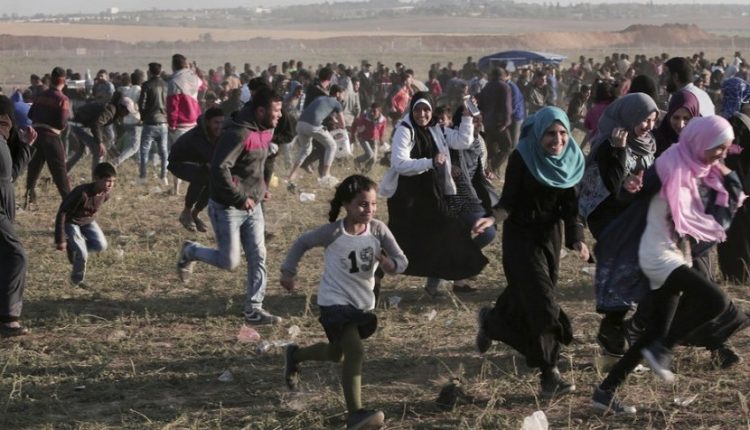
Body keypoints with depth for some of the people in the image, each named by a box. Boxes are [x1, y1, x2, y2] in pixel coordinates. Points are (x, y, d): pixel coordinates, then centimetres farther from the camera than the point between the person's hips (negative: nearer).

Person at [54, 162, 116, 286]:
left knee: (101, 246, -14)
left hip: (88, 221, 6)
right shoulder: (82, 193, -36)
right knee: (82, 254, -15)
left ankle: (76, 247, 12)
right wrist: (60, 240, -26)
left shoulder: (106, 193, -17)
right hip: (71, 222, -6)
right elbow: (62, 213, -29)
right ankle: (77, 281, 12)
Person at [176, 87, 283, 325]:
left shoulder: (265, 131, 4)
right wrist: (240, 198, -23)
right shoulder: (238, 134, -24)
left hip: (252, 207, 8)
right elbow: (220, 169, -29)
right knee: (230, 261, 0)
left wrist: (260, 189, 10)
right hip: (228, 207, -8)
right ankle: (190, 251, 25)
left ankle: (254, 309, 10)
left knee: (258, 258, 3)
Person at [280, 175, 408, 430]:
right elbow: (303, 243, -2)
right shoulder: (334, 232, -18)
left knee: (336, 354, 23)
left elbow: (402, 261, -13)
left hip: (363, 303, 6)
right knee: (355, 352, -22)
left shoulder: (378, 230, -11)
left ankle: (295, 355, 51)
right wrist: (288, 272, 0)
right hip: (335, 301, -6)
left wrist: (390, 264, -35)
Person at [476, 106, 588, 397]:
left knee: (524, 293, 17)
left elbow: (570, 206, -2)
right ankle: (549, 372, -6)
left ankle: (490, 320, 48)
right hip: (521, 235, -5)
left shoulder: (571, 160, -4)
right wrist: (496, 215, -35)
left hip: (550, 234, 5)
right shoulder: (522, 158, -18)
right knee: (541, 302, -11)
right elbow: (509, 199, -15)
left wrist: (576, 238, -15)